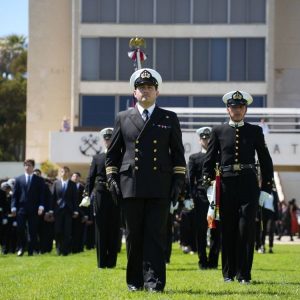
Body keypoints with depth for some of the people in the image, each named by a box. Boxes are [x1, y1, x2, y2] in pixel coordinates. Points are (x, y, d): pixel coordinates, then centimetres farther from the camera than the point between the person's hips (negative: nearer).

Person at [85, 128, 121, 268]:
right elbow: (90, 178, 7)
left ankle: (111, 261, 7)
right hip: (101, 196, 1)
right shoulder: (97, 158, 12)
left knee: (114, 230, 1)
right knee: (101, 229, 2)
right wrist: (87, 194, -5)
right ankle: (102, 262, 6)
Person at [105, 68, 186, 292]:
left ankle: (154, 280, -8)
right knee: (134, 236, 4)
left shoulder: (169, 119, 10)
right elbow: (112, 153, 14)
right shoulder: (123, 118, 12)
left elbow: (178, 153, 9)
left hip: (160, 187, -1)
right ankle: (135, 280, 12)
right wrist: (112, 179, 3)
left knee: (156, 235, -6)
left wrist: (178, 181, 0)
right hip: (130, 187, 1)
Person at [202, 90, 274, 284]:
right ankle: (229, 273, 14)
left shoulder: (255, 132, 7)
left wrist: (266, 188, 4)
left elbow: (265, 161, 9)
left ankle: (244, 274, -1)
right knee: (228, 230, 5)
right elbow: (209, 160, 9)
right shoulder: (218, 132, 8)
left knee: (247, 229, -6)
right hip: (226, 185, 1)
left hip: (249, 185, -1)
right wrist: (207, 183, -1)